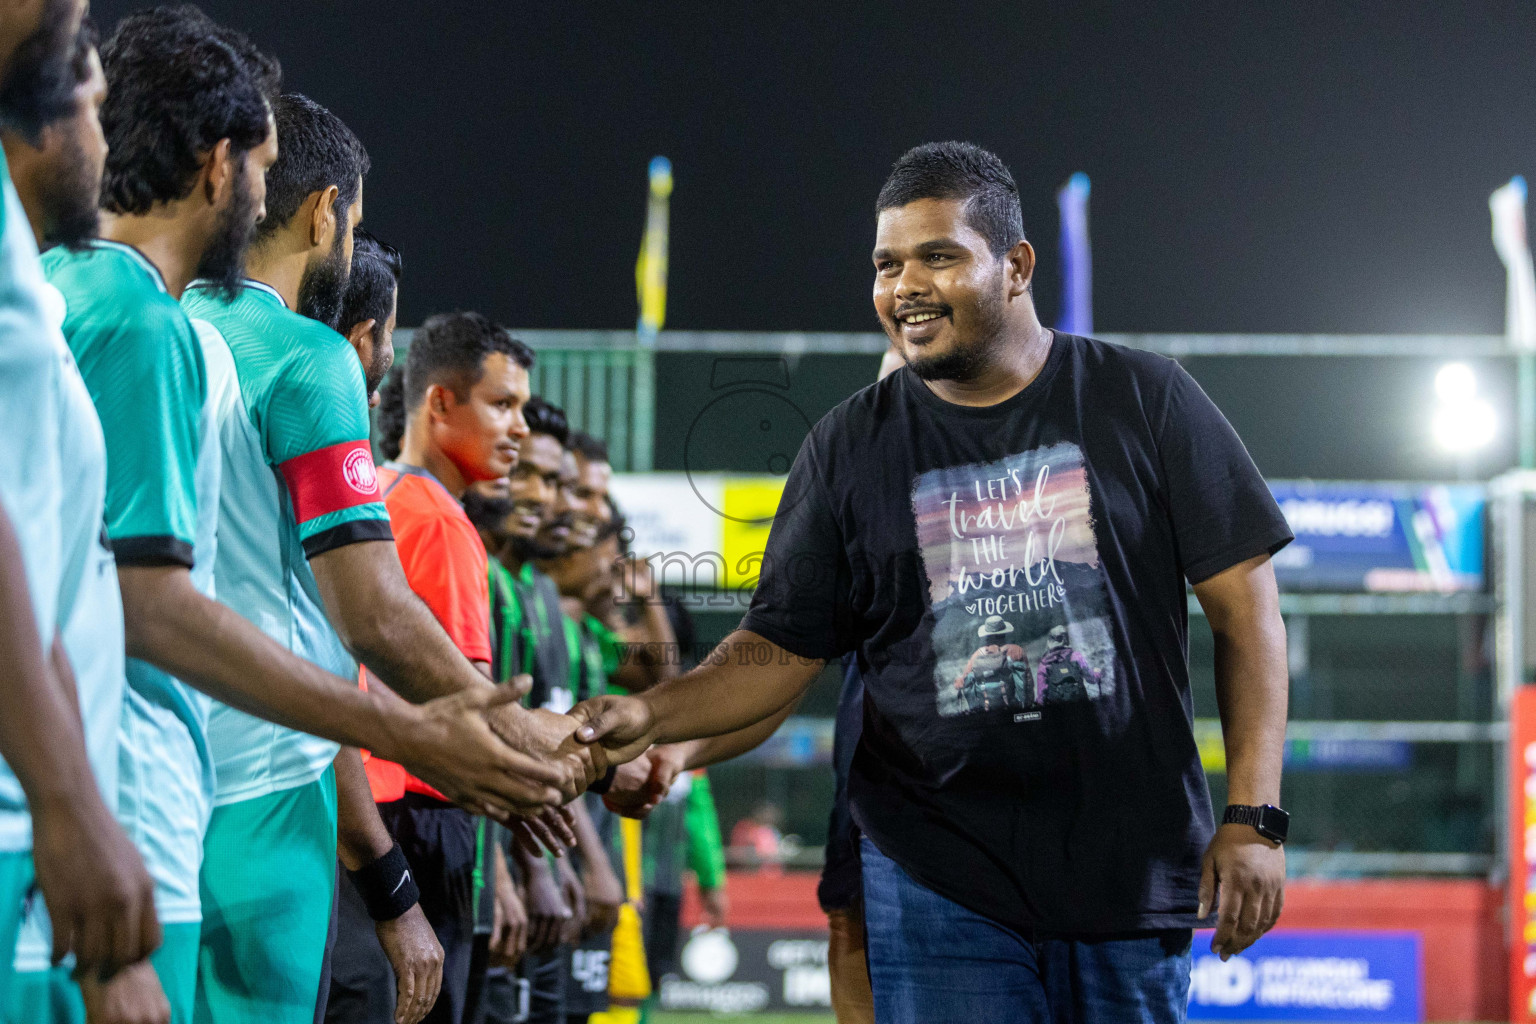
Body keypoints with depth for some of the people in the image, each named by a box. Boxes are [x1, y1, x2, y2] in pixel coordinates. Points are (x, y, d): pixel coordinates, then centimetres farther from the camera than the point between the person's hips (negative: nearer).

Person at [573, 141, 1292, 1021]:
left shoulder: (1144, 401, 1)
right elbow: (781, 651, 7)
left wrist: (1254, 817, -7)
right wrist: (650, 715, -12)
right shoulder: (851, 446, 6)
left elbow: (1247, 610, 0)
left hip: (1136, 877, -1)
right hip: (941, 883, 1)